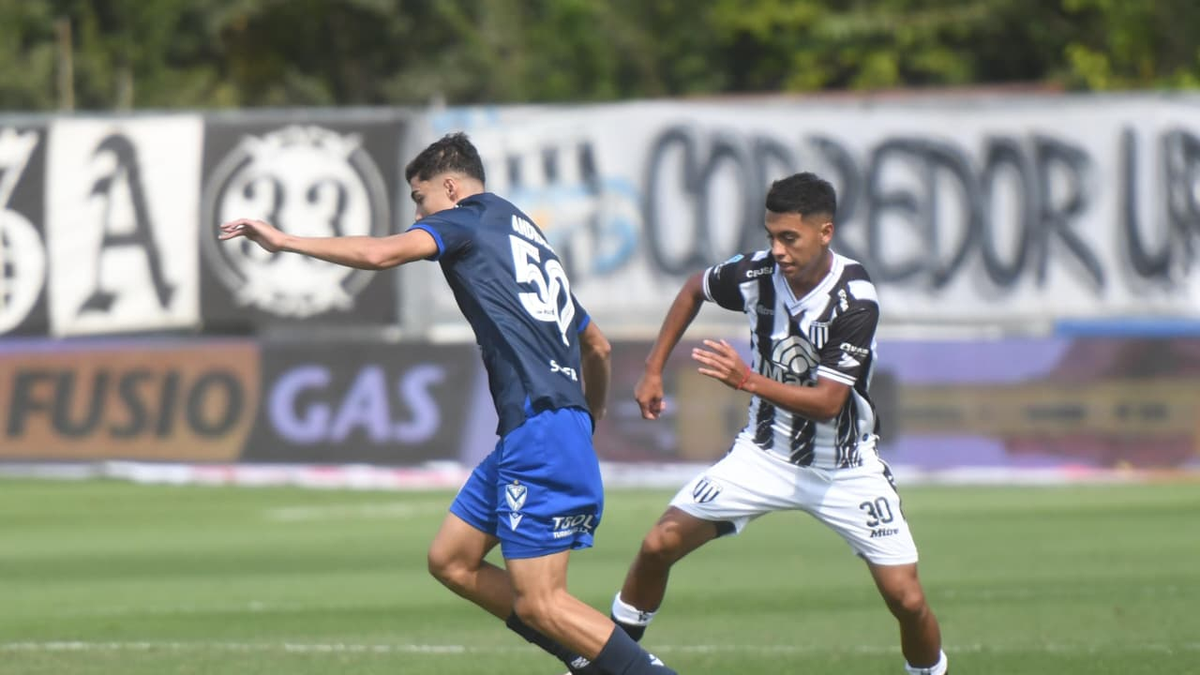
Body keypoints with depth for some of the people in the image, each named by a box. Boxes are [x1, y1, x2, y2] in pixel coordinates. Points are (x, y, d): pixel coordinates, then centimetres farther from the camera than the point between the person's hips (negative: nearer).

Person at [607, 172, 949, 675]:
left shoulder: (854, 299, -25)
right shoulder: (756, 273, -12)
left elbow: (827, 403, -28)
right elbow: (694, 290, 12)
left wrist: (749, 381, -39)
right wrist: (653, 369, 9)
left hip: (845, 469, -3)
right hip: (765, 456, 3)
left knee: (906, 599, -12)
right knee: (659, 545, -7)